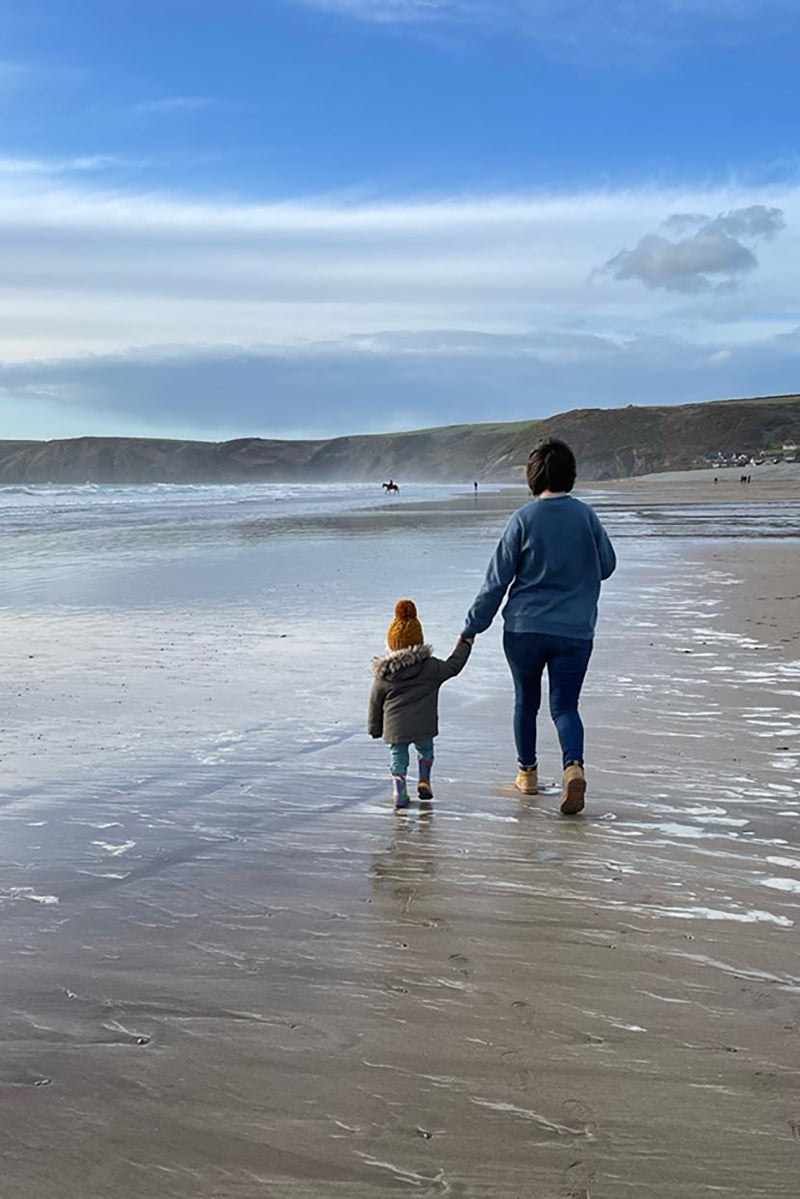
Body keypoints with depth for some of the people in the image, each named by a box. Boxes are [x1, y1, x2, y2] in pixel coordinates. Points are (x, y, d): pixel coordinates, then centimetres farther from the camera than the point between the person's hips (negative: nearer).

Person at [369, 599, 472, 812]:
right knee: (426, 750, 27)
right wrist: (464, 646, 25)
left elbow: (375, 703, 6)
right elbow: (453, 666, 9)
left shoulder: (383, 675, -1)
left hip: (395, 728, 0)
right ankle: (424, 781, 20)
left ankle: (400, 794, 6)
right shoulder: (431, 667, -4)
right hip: (424, 726, 0)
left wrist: (374, 728, 18)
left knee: (397, 756, 15)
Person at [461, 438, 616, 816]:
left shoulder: (523, 520, -8)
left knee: (526, 701, 18)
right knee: (565, 705, 6)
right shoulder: (586, 516, -1)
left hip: (525, 628, -1)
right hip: (575, 630, 1)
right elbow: (607, 566, 12)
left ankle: (527, 772, 29)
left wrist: (471, 629, 2)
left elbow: (496, 580, -6)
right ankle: (574, 765, -19)